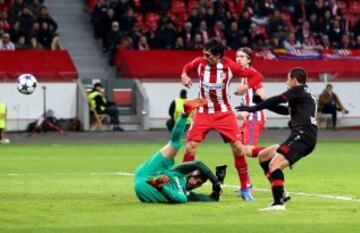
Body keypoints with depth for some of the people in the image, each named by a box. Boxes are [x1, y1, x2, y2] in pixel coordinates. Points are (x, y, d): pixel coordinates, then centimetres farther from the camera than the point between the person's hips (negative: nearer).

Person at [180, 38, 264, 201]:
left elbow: (256, 76, -9)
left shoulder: (229, 66, -16)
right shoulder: (200, 63, -10)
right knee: (190, 148, -11)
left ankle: (244, 188, 9)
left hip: (224, 113, -1)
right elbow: (187, 67, 14)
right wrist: (184, 75, -8)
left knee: (238, 148, -6)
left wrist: (246, 86, -26)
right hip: (203, 113, 1)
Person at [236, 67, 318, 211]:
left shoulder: (299, 90, 1)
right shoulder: (304, 95, 28)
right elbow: (285, 110, 31)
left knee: (274, 164, -24)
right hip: (305, 137, 10)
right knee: (263, 156, 15)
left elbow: (276, 100, -6)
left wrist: (253, 108, 0)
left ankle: (278, 203, -37)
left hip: (302, 134, -10)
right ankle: (279, 195, 5)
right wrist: (262, 104, 26)